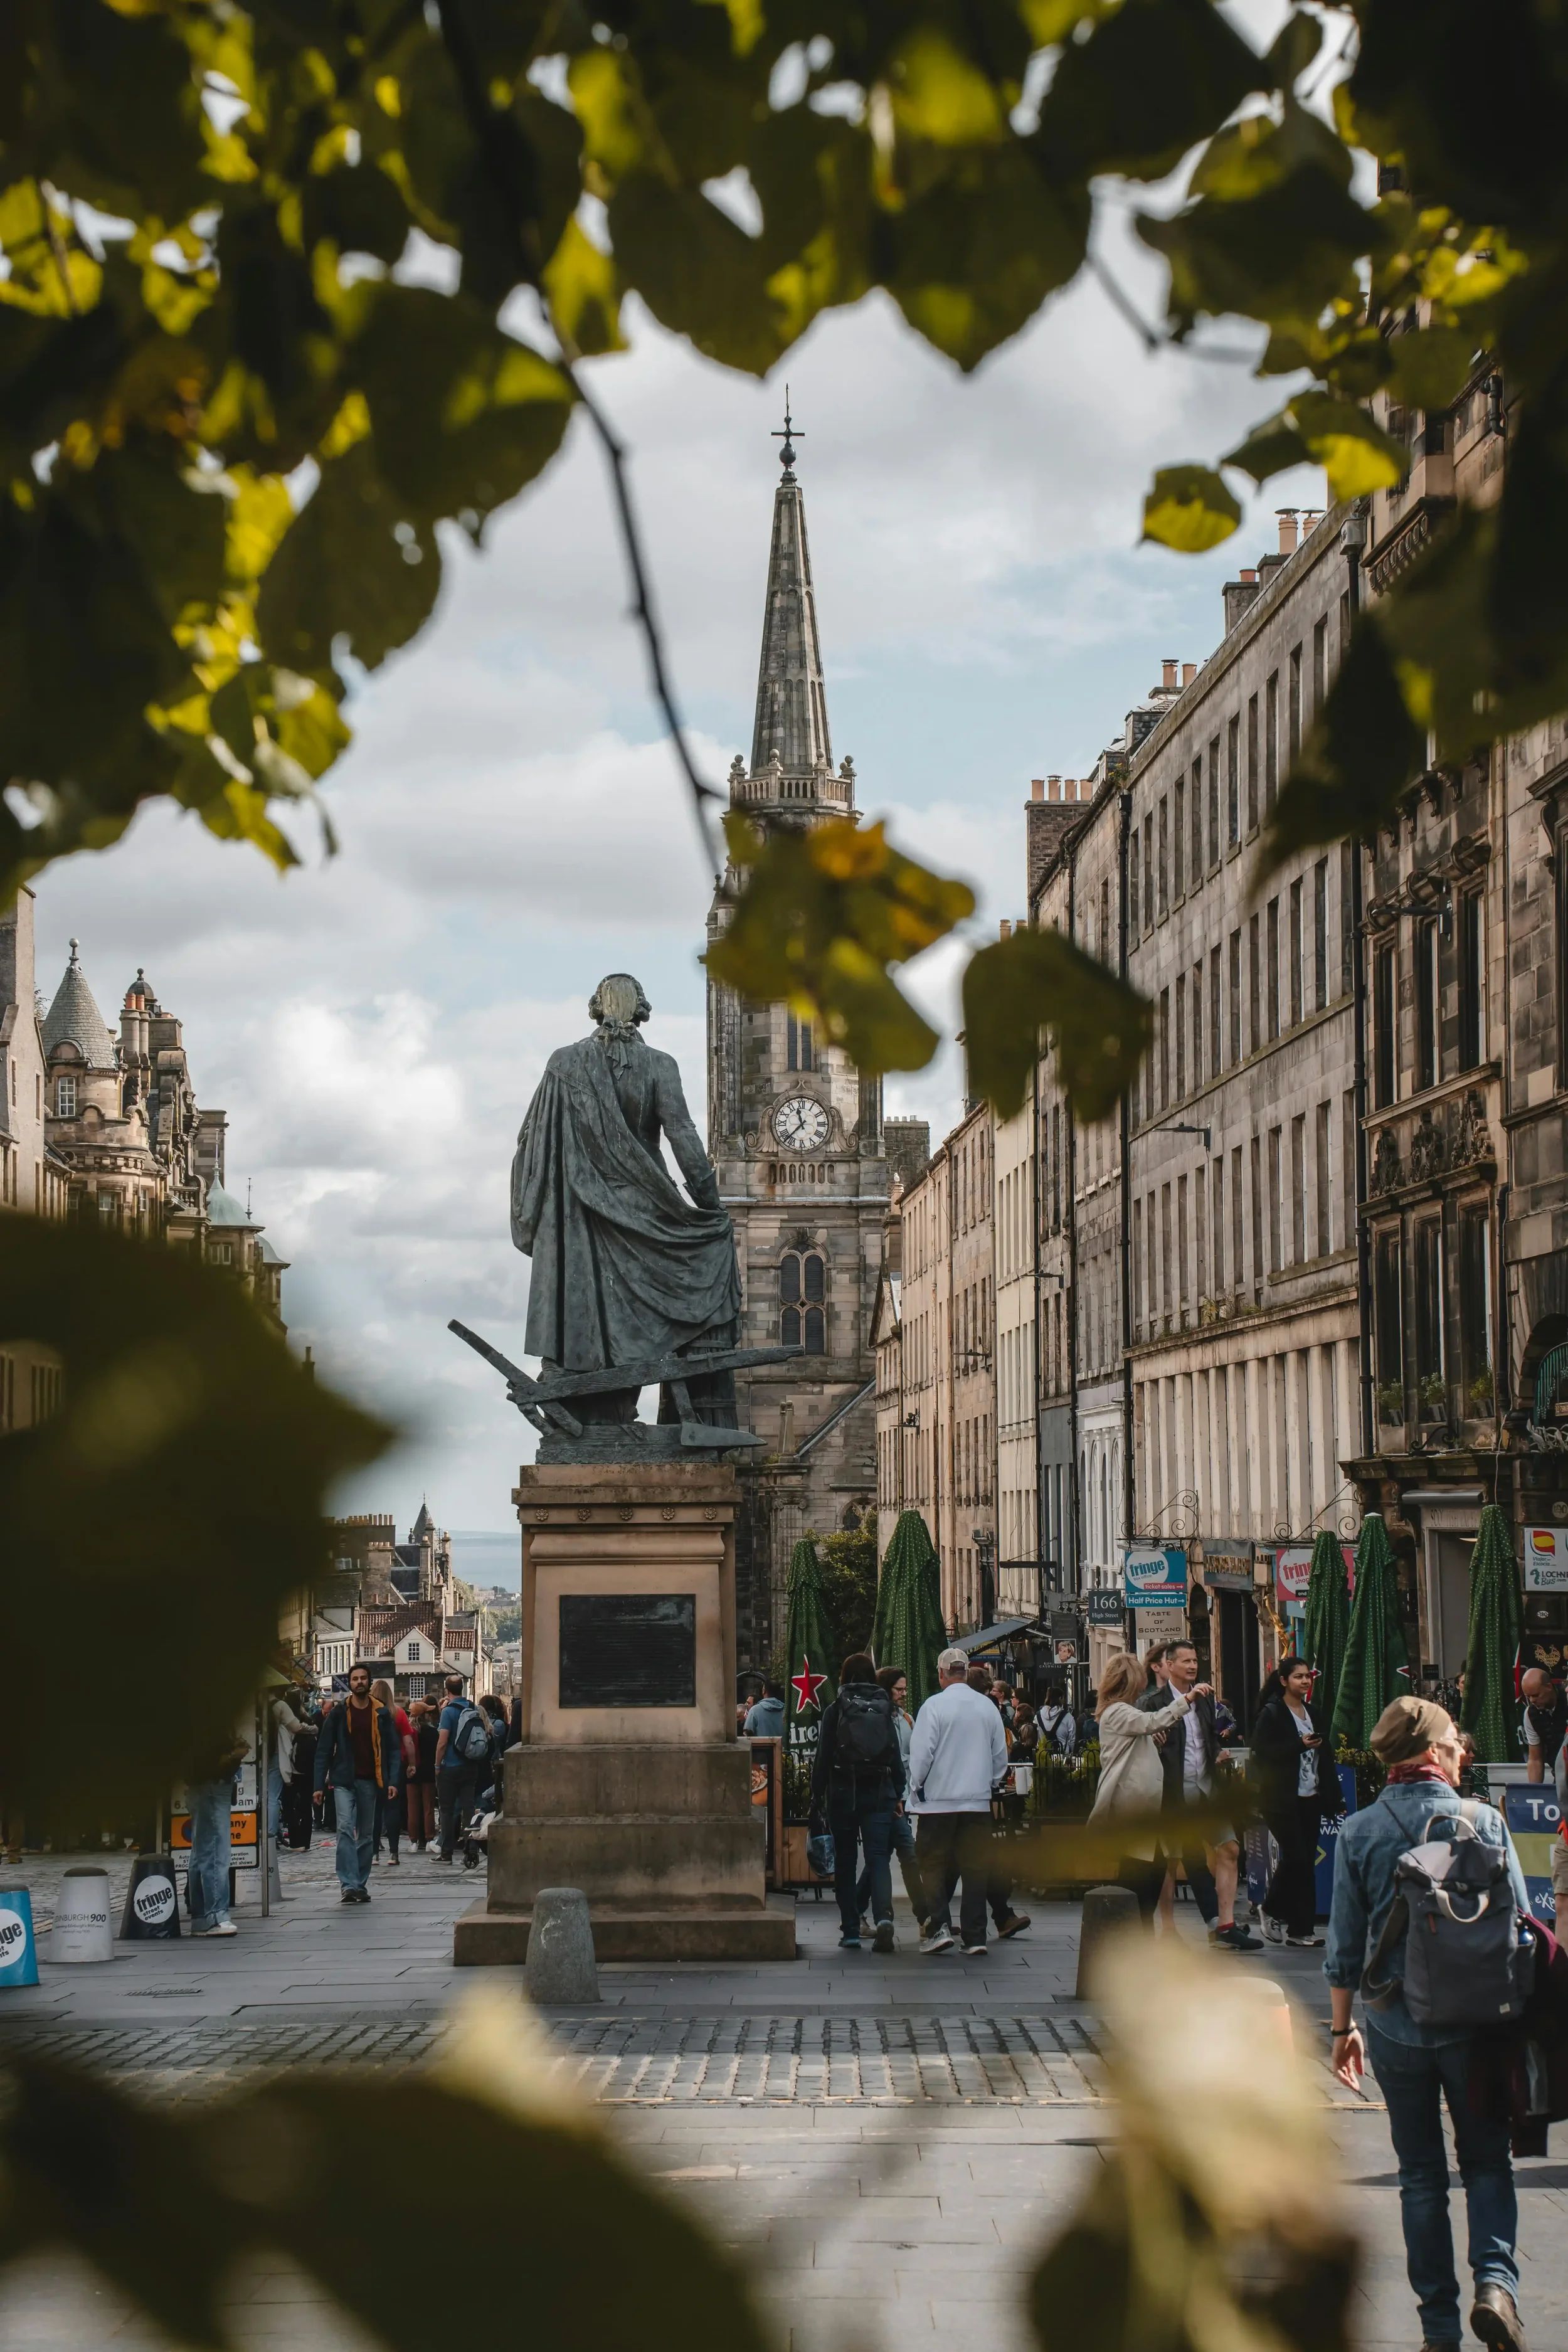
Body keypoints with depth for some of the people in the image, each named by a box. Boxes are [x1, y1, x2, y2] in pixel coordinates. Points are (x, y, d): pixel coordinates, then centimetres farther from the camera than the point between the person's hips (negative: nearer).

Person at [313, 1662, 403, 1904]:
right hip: (344, 1781, -2)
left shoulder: (381, 1714, 5)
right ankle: (348, 1884, -21)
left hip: (370, 1782, 2)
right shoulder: (339, 1713, 2)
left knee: (366, 1835, 8)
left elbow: (393, 1748, 5)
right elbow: (324, 1749, 3)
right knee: (346, 1828, -17)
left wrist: (393, 1780, -6)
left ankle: (361, 1885, 17)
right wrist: (320, 1783, -3)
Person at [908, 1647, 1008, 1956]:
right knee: (975, 1867, 6)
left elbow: (921, 1753, -11)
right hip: (978, 1800, 3)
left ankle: (938, 1927, -8)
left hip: (939, 1800, -3)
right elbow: (1001, 1754, 10)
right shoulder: (988, 1707, 4)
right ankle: (975, 1936, 5)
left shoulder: (935, 1705, -9)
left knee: (934, 1865, 5)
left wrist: (916, 1788, 3)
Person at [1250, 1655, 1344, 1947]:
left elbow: (1325, 1757, 18)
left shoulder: (1313, 1714, 17)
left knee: (1306, 1861, 4)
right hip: (1282, 1800, -6)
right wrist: (1300, 1745, -21)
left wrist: (1333, 1797, 11)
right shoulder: (1271, 1714, -4)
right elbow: (1262, 1753, -15)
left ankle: (1299, 1928, 8)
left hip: (1311, 1799, 6)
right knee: (1296, 1857, -12)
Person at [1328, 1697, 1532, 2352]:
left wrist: (1343, 2028, 10)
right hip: (1475, 2025, -1)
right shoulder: (1483, 1821, -6)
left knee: (1421, 2175, 11)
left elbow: (1345, 1945, 0)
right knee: (1487, 2160, 13)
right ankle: (1495, 2279, -10)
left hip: (1396, 2027, 1)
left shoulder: (1359, 1832, -3)